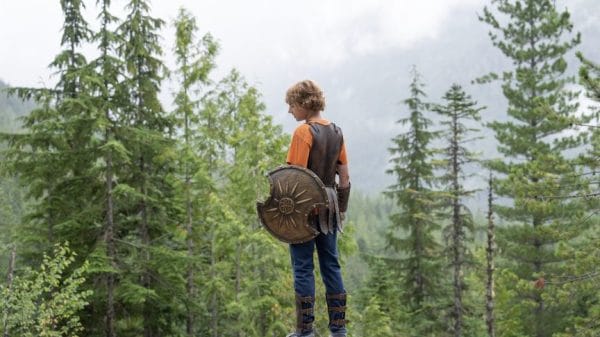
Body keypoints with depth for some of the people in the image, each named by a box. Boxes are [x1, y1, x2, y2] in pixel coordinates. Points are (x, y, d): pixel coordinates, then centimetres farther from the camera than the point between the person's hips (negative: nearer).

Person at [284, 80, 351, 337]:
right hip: (328, 208, 7)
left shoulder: (304, 132, -12)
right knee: (331, 265, 11)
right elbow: (344, 177, 11)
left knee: (303, 268, 0)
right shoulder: (336, 132, 9)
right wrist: (341, 209, 17)